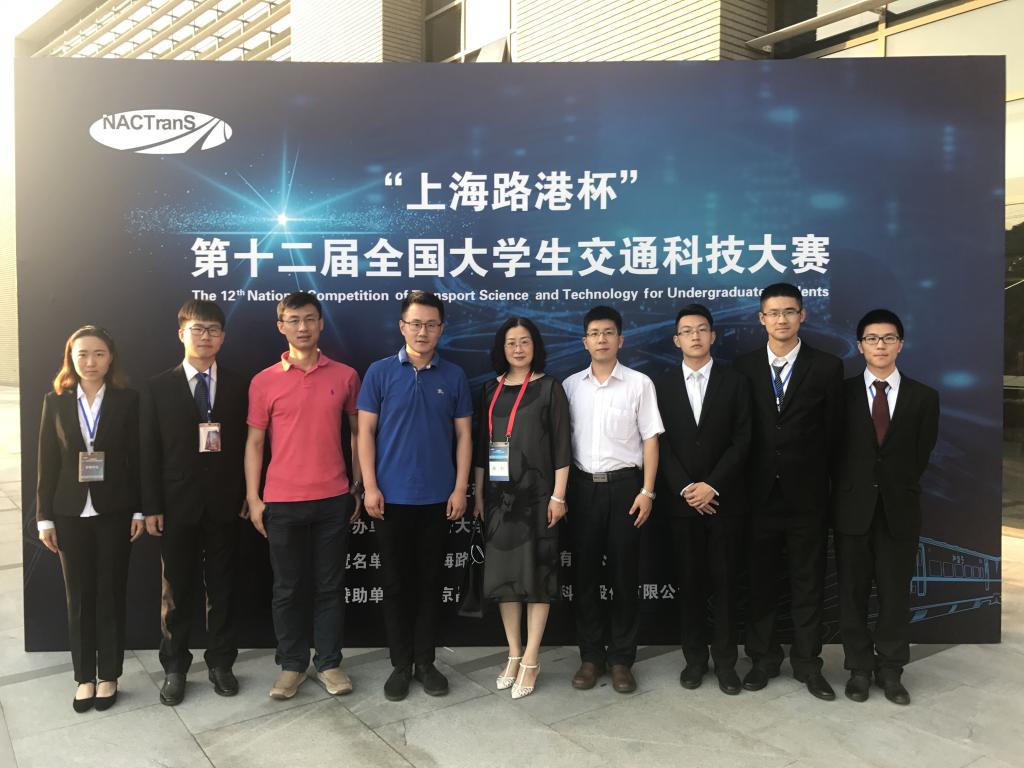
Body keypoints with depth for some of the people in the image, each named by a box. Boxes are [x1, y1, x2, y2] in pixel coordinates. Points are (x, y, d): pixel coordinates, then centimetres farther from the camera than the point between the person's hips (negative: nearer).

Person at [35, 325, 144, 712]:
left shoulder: (128, 400, -2)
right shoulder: (55, 401, 3)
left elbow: (137, 459, -2)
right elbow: (48, 462, 3)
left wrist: (139, 510, -4)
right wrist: (45, 516, 0)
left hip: (114, 512, -1)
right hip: (70, 514, 2)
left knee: (111, 595, 7)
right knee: (79, 598, 9)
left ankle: (108, 677, 19)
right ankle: (84, 678, 22)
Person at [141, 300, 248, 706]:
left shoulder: (238, 386, 3)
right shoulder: (158, 388, 2)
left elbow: (246, 445, 1)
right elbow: (150, 452, -1)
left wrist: (246, 497, -4)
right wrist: (151, 507, -5)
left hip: (224, 504, 1)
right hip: (177, 504, 0)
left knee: (221, 586, 10)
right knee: (177, 589, 9)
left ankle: (220, 662, 24)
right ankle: (174, 667, 24)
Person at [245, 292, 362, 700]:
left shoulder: (345, 376, 2)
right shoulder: (264, 381, 0)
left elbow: (357, 433, 9)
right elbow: (254, 443, 4)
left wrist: (358, 488, 6)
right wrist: (253, 499, -1)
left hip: (333, 499, 1)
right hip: (282, 502, 0)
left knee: (330, 586, 10)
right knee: (287, 588, 10)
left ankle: (329, 662, 23)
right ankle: (291, 665, 24)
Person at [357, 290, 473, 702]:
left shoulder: (454, 376, 2)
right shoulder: (380, 372, -1)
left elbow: (463, 435, 4)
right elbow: (366, 432, -1)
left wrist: (460, 488, -3)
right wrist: (370, 487, -8)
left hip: (437, 497, 1)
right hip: (391, 496, -1)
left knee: (429, 582, 10)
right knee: (396, 582, 8)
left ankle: (425, 662, 23)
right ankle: (401, 664, 21)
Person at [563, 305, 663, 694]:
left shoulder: (639, 384, -1)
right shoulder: (571, 385, 6)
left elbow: (650, 439, -1)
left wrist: (647, 491, -8)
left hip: (623, 485, -2)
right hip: (583, 486, 2)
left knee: (624, 573, 5)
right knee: (585, 573, 8)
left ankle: (621, 659, 18)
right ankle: (591, 656, 21)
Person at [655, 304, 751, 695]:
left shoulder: (736, 382, 4)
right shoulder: (662, 386, 6)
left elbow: (742, 440, -3)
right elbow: (661, 444, 1)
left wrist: (711, 486, -13)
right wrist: (686, 489, -10)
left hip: (724, 499, -1)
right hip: (681, 500, 1)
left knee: (724, 582, 5)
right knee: (690, 582, 8)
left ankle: (725, 660, 16)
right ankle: (695, 657, 19)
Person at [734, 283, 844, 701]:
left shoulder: (827, 367, -1)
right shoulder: (744, 367, 2)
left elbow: (833, 433, 0)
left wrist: (825, 482, -2)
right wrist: (740, 486, -1)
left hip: (807, 494, -1)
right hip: (759, 493, 1)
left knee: (808, 583, 10)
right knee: (760, 581, 11)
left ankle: (807, 662, 24)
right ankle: (763, 658, 25)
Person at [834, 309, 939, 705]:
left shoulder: (924, 397, 4)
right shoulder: (843, 392, 0)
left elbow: (921, 455, 5)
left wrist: (897, 489, 1)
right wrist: (847, 493, -4)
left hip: (899, 509, 1)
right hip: (853, 507, -1)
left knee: (895, 593, 8)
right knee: (853, 592, 7)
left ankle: (891, 671, 22)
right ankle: (859, 668, 20)